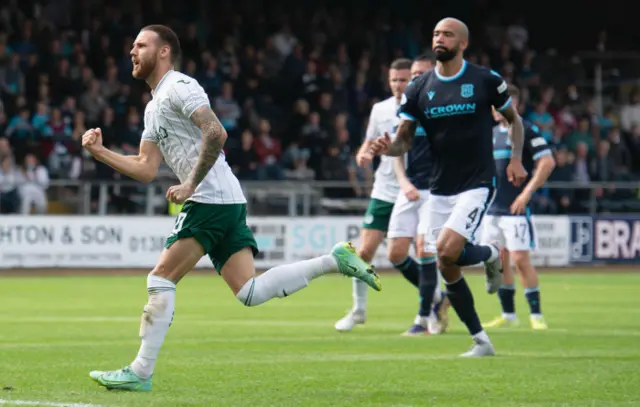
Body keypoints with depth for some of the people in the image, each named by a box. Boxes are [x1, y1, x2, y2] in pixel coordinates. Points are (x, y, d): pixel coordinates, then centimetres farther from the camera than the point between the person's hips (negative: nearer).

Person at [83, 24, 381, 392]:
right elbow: (146, 169, 23)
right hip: (227, 203, 9)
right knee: (250, 292, 0)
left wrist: (191, 185, -19)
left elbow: (216, 133, -19)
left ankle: (140, 373, -5)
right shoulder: (154, 108, 24)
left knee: (161, 279, -7)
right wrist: (100, 152, 16)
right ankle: (334, 259, 2)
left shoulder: (179, 87, -6)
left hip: (210, 198, -9)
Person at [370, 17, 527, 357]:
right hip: (439, 189, 4)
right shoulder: (418, 89, 2)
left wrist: (516, 158, -1)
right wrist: (387, 148, -19)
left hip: (477, 185, -4)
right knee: (447, 269, 2)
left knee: (447, 250, -24)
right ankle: (481, 342, 17)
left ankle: (490, 254, 11)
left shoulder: (486, 81, -5)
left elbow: (513, 119, 11)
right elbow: (404, 141, 3)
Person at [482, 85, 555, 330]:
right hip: (492, 207, 7)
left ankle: (536, 315, -4)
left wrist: (526, 193, -18)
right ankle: (508, 315, 14)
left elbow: (547, 162, -15)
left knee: (520, 259, -10)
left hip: (515, 209, -7)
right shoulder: (492, 132, 15)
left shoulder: (527, 131, -8)